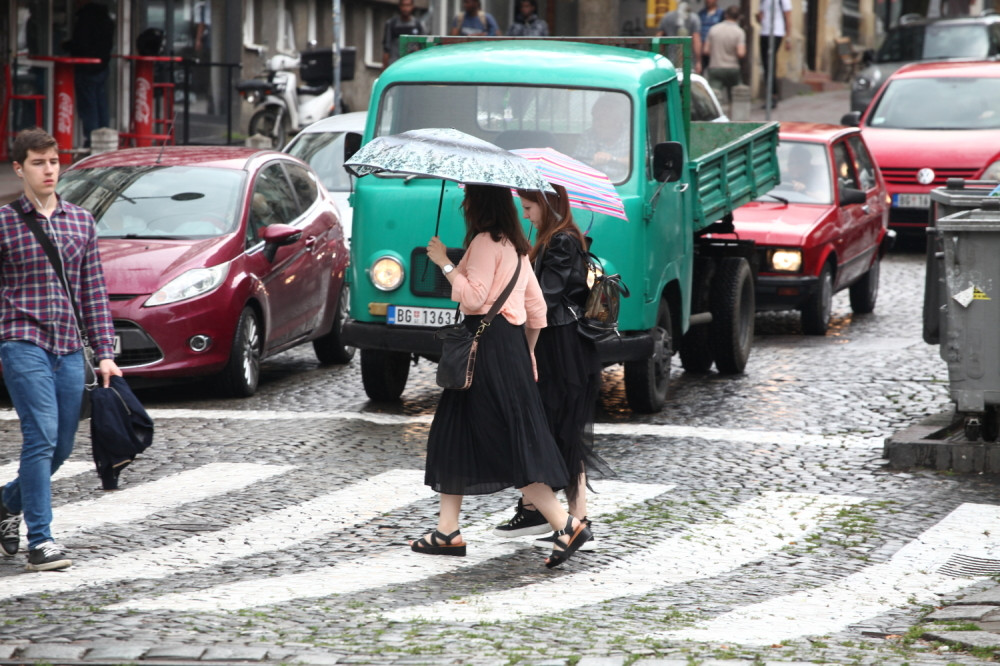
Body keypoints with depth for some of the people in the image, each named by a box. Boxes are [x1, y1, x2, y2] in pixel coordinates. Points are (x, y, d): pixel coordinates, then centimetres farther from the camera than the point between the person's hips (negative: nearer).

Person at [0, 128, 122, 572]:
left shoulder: (81, 221, 12)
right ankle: (39, 541, -10)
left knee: (61, 446, 9)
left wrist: (105, 352, 8)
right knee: (42, 436, -15)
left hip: (69, 349, 5)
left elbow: (94, 291, 13)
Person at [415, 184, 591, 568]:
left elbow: (473, 298, -19)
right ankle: (448, 532, 17)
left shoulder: (485, 242, -11)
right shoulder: (516, 246, 17)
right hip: (512, 342, 10)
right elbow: (537, 307, 18)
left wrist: (445, 263, -11)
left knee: (509, 442, -10)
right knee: (454, 435, 14)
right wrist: (528, 351, 25)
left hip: (488, 345, -10)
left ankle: (566, 525, -15)